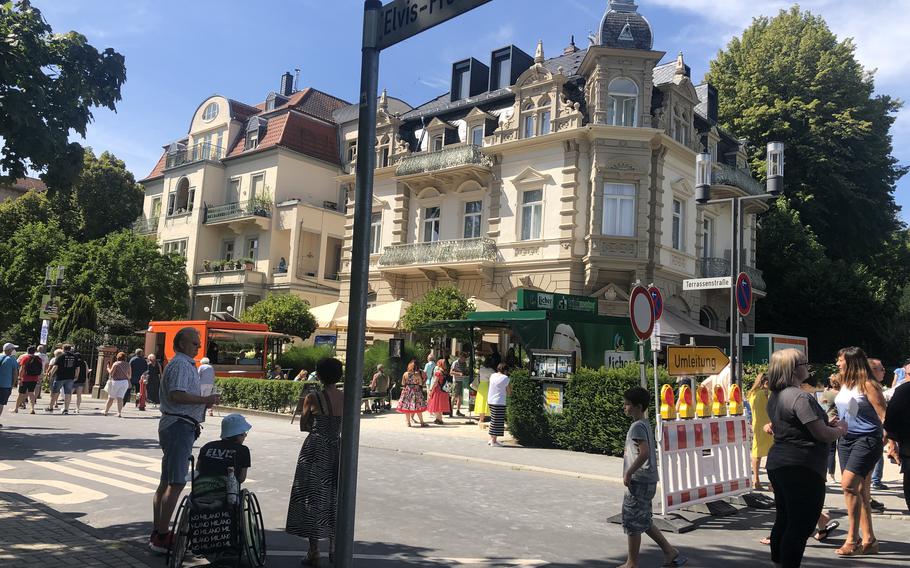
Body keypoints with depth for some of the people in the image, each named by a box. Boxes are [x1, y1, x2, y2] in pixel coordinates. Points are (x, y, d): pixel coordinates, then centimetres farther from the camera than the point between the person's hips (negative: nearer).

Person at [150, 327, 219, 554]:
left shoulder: (185, 364, 21)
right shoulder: (181, 364, -13)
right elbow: (176, 394, -25)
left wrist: (204, 402, 19)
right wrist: (205, 400, -20)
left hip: (176, 426, 11)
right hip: (179, 425, -11)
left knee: (166, 482, 14)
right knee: (176, 483, -10)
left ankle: (157, 533, 22)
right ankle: (161, 537, -7)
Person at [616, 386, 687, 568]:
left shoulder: (637, 426, -17)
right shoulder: (645, 424, 12)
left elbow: (645, 453, -28)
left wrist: (629, 472, -21)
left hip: (639, 481, -10)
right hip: (648, 480, 10)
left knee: (632, 523, 2)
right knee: (643, 522, 19)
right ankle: (670, 552, 22)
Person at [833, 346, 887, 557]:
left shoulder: (868, 385, -10)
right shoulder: (844, 385, 13)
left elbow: (884, 415, -14)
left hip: (867, 439, -8)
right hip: (846, 440, 8)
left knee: (849, 484, -18)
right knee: (860, 491, 9)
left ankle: (853, 538, -9)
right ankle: (869, 541, 15)